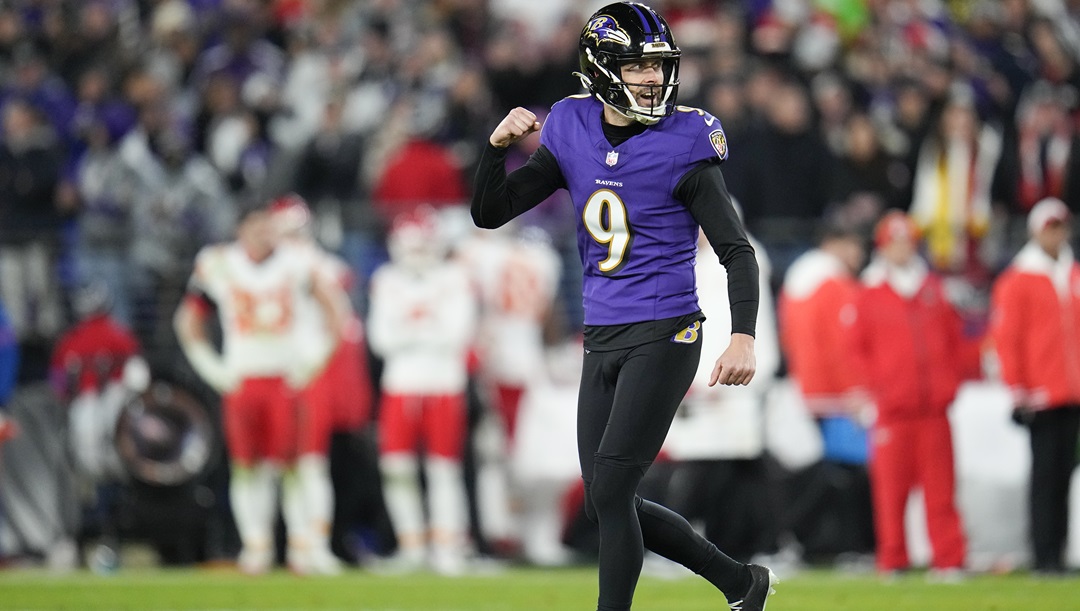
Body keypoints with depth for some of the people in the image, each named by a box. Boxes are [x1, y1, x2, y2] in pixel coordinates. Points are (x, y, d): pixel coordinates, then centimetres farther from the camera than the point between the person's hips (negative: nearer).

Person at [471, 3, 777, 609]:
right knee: (609, 506, 8)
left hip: (665, 336, -6)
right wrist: (498, 145, -10)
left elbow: (737, 250, -8)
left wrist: (744, 336, -22)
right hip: (603, 340, 6)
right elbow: (490, 213, 8)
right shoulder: (573, 134, 6)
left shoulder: (683, 145, -9)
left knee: (610, 495, -12)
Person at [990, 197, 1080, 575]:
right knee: (1046, 474, -6)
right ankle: (1045, 556, -4)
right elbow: (1005, 339, -5)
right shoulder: (1016, 282, -3)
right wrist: (1019, 393, -9)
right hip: (1042, 398, -5)